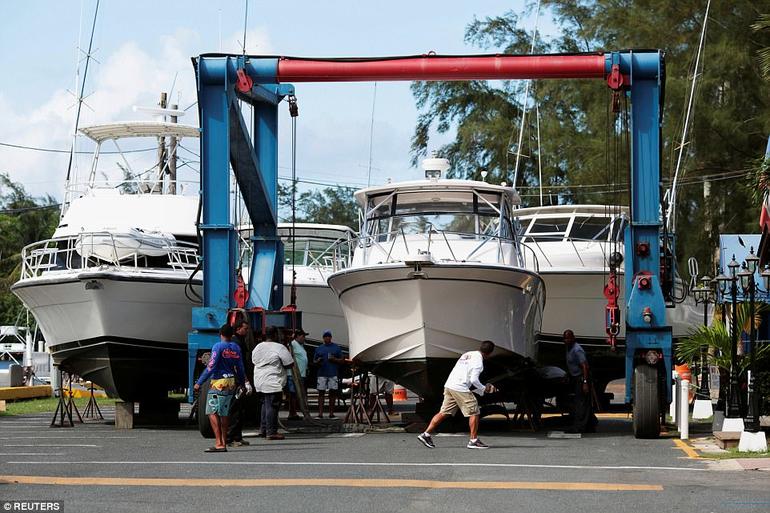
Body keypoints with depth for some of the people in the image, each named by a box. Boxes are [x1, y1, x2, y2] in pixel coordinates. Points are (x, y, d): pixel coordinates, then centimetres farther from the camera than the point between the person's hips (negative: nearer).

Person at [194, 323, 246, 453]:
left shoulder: (218, 347, -9)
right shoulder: (236, 348, 10)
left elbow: (211, 367, -14)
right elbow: (240, 368, 15)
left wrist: (199, 383, -12)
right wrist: (242, 383, 30)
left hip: (219, 383, -7)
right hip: (232, 383, 7)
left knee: (212, 412, -8)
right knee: (225, 413, 14)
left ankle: (219, 444, -17)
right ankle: (224, 443, 15)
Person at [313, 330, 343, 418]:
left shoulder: (336, 348, 10)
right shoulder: (319, 349, 15)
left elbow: (342, 360, 8)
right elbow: (314, 361, 17)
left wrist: (334, 359, -10)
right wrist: (318, 361, -5)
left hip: (333, 374, -1)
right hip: (322, 374, 1)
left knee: (333, 393, -1)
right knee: (321, 392, -3)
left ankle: (331, 413, 3)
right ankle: (320, 413, -5)